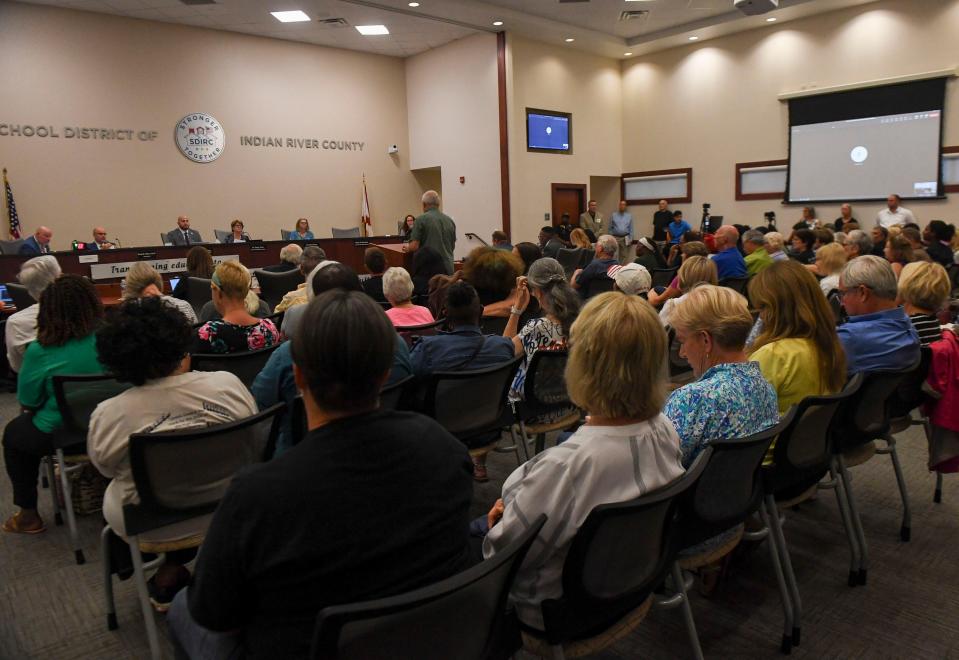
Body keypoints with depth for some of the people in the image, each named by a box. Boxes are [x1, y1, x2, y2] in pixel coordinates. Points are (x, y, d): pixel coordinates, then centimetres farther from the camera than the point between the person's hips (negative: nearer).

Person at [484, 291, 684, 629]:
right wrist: (519, 504, 1)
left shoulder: (562, 466, -40)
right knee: (481, 526, 22)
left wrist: (505, 513, -2)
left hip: (556, 610, -6)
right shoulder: (664, 431, -17)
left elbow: (501, 554, -24)